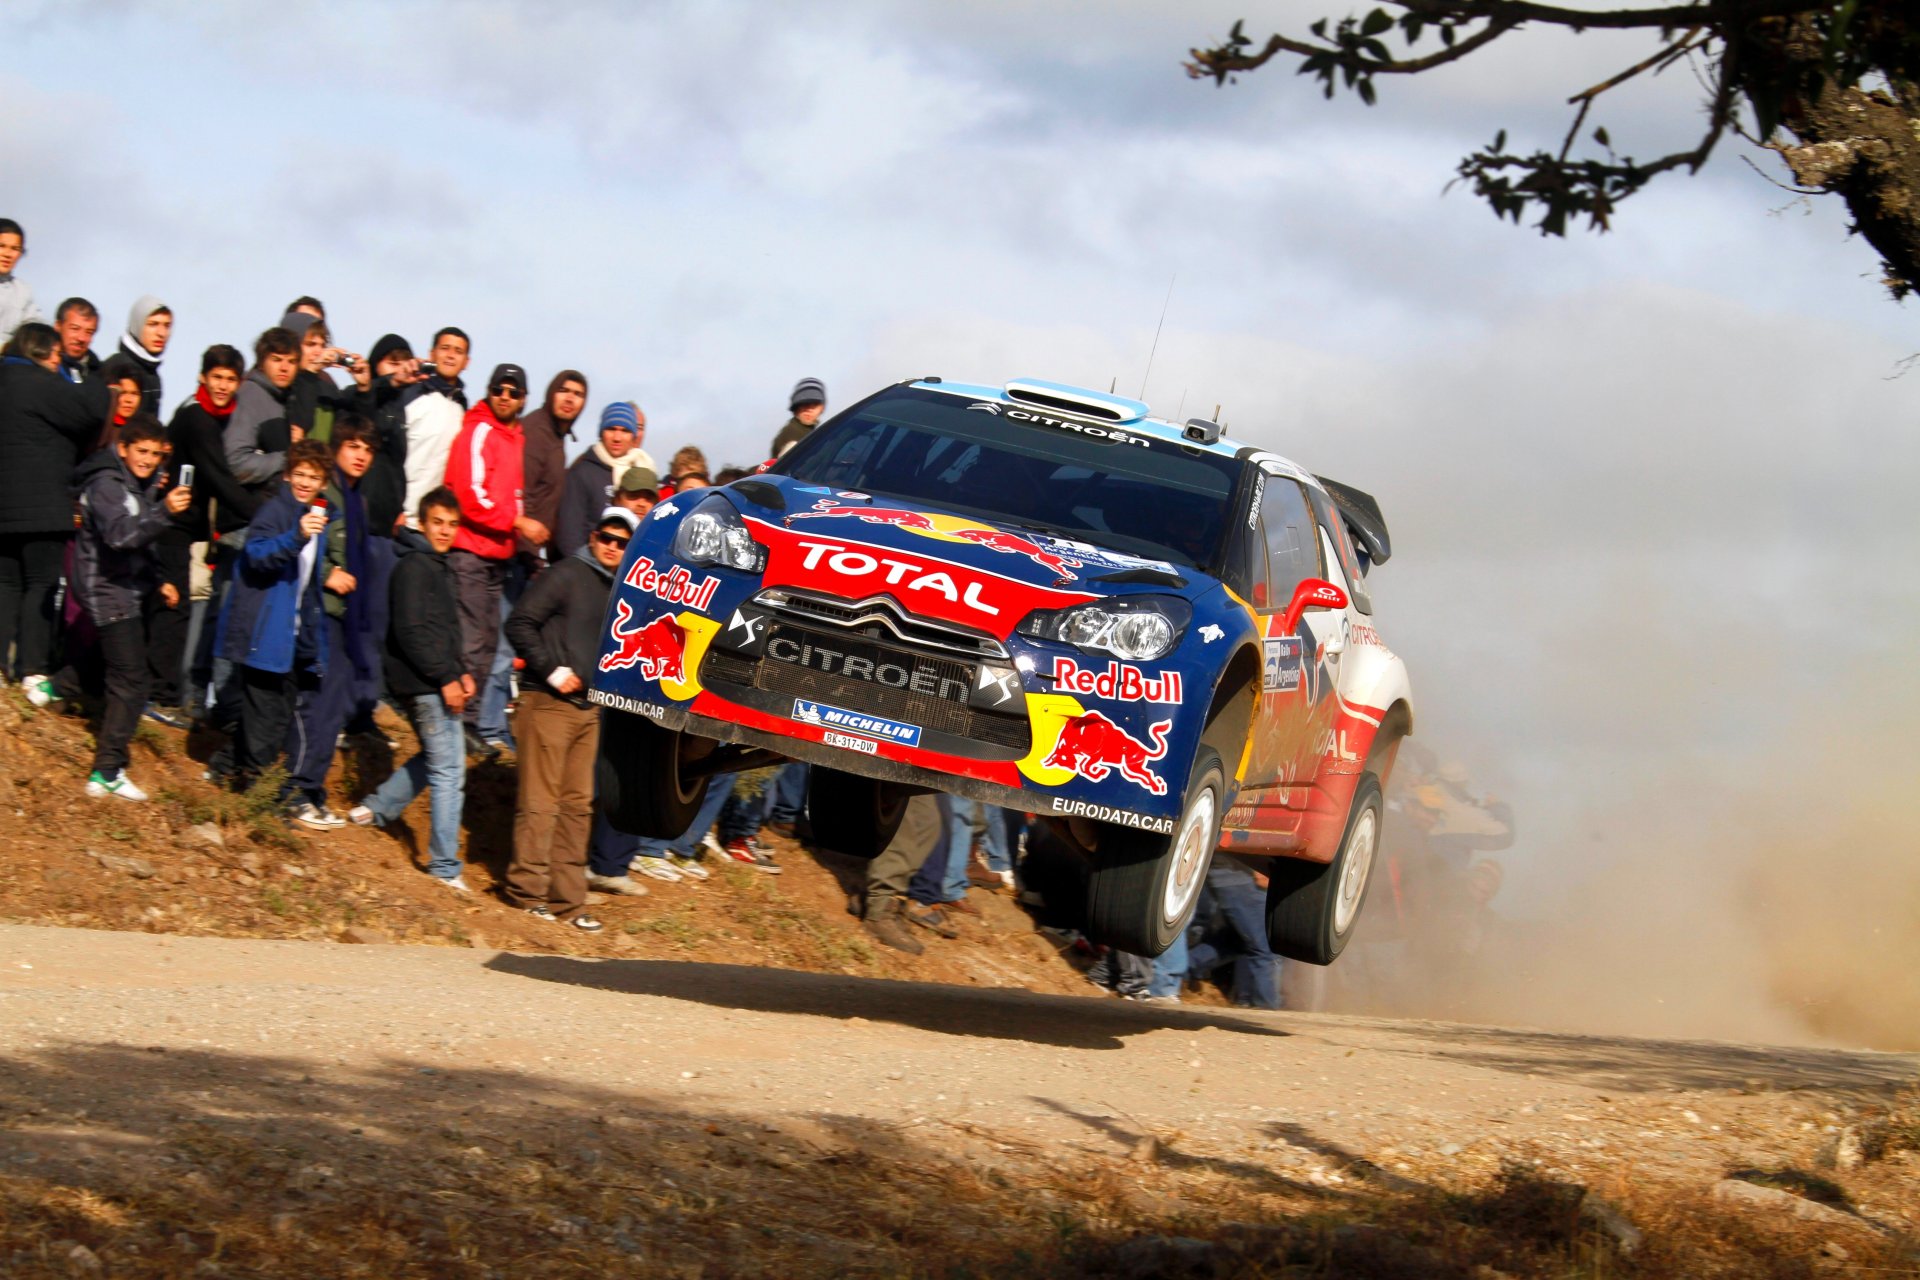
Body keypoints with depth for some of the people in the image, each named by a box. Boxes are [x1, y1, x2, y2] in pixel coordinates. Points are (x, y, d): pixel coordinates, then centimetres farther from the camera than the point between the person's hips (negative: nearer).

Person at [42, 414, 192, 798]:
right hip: (109, 590, -10)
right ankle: (108, 773, -11)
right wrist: (163, 510, -50)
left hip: (125, 589, 10)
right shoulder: (107, 486, -20)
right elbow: (120, 535, -38)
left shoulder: (141, 485, 11)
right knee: (131, 679, -12)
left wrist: (157, 581, 17)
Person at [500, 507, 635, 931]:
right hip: (549, 703, -8)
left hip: (588, 707, 8)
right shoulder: (565, 576, -7)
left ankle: (566, 899, 13)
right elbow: (519, 625, -12)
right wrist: (552, 671, -16)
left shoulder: (619, 593, 15)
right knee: (539, 802, -6)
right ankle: (527, 891, -1)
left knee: (578, 805, 8)